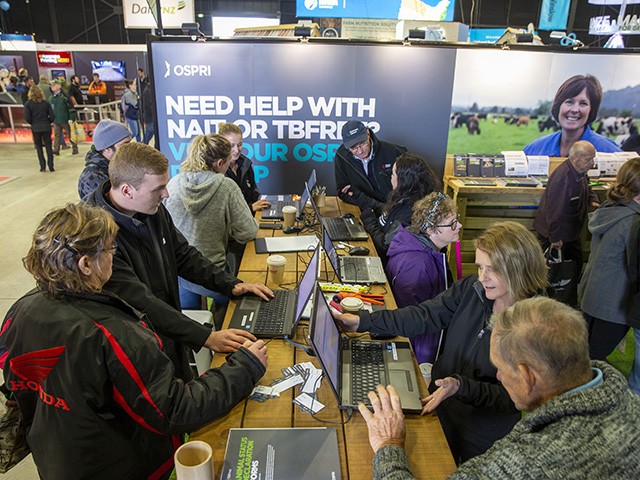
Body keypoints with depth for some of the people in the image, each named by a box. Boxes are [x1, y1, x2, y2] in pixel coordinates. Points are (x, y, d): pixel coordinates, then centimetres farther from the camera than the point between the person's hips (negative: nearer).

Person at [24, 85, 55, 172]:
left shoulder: (28, 104, -5)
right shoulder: (46, 103, -1)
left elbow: (27, 118, -9)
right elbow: (52, 116, -3)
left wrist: (33, 123, 10)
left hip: (35, 128, -1)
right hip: (46, 127, 1)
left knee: (39, 147, 10)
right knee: (48, 146, 6)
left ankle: (43, 166, 7)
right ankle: (51, 166, 3)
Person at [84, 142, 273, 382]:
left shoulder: (153, 209, -3)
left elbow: (184, 255, 8)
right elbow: (139, 302, -30)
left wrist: (232, 284, -2)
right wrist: (206, 337, -30)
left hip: (170, 338, 7)